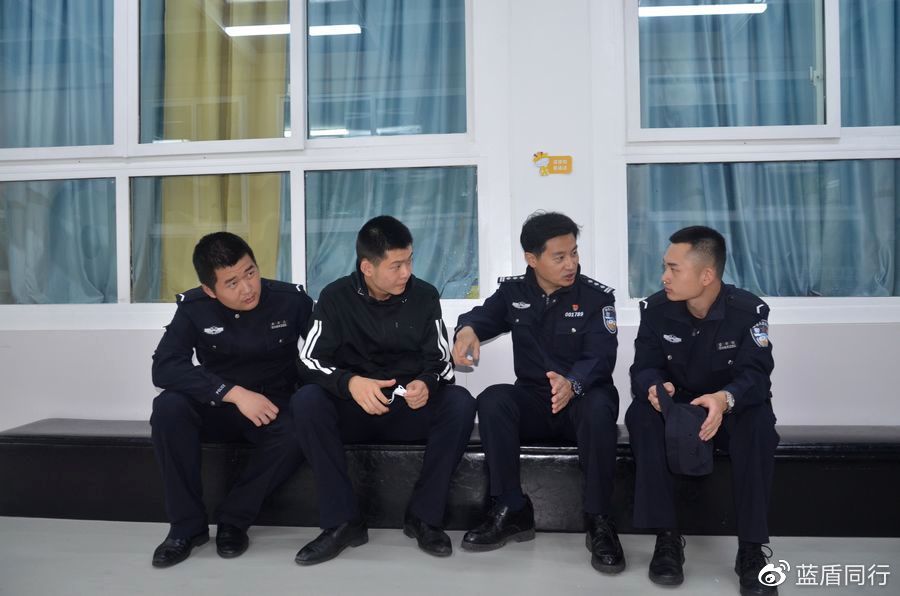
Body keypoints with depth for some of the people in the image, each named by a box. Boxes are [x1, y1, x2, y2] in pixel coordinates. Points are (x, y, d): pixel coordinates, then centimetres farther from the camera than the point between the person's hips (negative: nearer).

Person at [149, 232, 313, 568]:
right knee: (168, 407, -30)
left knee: (294, 435, -34)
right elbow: (164, 368, -20)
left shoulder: (291, 300, -12)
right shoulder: (193, 308, -9)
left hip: (273, 407, -1)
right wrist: (234, 393, -31)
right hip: (217, 407, 1)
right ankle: (188, 525, -14)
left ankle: (234, 520, -9)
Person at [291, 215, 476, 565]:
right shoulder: (336, 297, -5)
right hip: (354, 410, 0)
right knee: (305, 402, -30)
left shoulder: (424, 296, -2)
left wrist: (425, 384, -28)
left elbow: (440, 362, -3)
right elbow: (309, 361, -10)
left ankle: (424, 516, -15)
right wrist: (350, 383, -32)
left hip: (410, 411, 1)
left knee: (460, 403, -29)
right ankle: (343, 522, -20)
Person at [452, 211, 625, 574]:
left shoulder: (596, 296, -7)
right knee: (492, 400, -29)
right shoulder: (513, 291, 4)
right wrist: (467, 329, -24)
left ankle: (599, 521, -23)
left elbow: (600, 358, -17)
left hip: (581, 399, -2)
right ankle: (512, 511, -18)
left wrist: (572, 384, -41)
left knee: (598, 407, -37)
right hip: (533, 399, 3)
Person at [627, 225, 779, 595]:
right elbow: (644, 367, -12)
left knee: (759, 422, -36)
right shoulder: (656, 308, -10)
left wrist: (725, 398, -48)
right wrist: (654, 387, -39)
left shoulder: (748, 310, -14)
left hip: (731, 409, -1)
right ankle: (667, 537, -25)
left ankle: (751, 548, -26)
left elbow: (756, 374, -24)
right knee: (640, 415, -32)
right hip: (674, 407, 2)